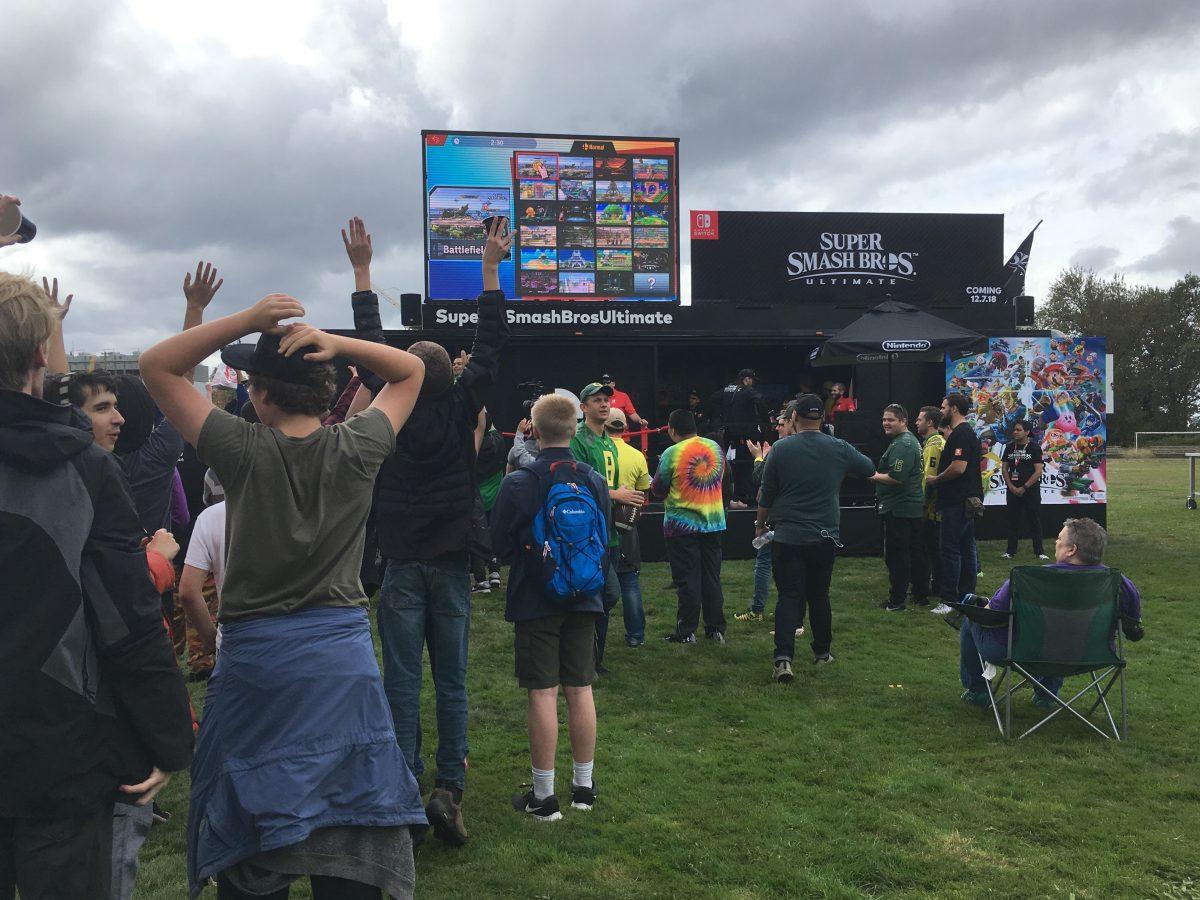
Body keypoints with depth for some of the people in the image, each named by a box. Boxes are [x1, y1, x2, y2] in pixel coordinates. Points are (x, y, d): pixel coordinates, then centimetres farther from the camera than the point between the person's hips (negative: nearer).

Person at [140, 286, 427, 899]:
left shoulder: (243, 452, -11)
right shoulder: (356, 450, -7)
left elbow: (155, 366, -1)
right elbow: (411, 370, 9)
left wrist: (247, 319, -12)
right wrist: (338, 344, -8)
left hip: (254, 655, -1)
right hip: (342, 654, 2)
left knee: (247, 827, 15)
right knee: (347, 835, 13)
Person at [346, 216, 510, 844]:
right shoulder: (461, 411, -5)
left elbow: (370, 346, 3)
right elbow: (488, 346, 2)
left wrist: (362, 270, 11)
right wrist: (491, 267, 6)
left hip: (403, 565, -1)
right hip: (451, 562, 1)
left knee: (402, 681, 3)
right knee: (452, 681, 6)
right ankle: (449, 787, 2)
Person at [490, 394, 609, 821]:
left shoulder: (518, 484, -14)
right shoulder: (595, 480, -1)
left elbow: (500, 545, -6)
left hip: (535, 601, -4)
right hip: (584, 598, 4)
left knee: (543, 694, 2)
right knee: (580, 690, 11)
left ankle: (544, 796, 9)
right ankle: (584, 786, 22)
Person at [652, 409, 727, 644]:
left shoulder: (672, 453, -14)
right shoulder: (715, 447, 2)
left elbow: (658, 490, -7)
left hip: (682, 525, -5)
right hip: (714, 522, 5)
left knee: (687, 579, 2)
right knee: (712, 577, 12)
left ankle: (686, 631, 7)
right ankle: (716, 629, 17)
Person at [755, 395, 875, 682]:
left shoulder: (780, 449, -7)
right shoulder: (839, 449, -2)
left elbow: (766, 496, 0)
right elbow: (870, 469, 17)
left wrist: (760, 524, 16)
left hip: (787, 537, -2)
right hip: (825, 537, 2)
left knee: (789, 597, 1)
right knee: (819, 596, 17)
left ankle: (784, 656, -14)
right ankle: (822, 652, 30)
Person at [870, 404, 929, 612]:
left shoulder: (902, 445, -18)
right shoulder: (911, 440, 17)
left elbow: (896, 478, -26)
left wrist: (875, 476, -10)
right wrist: (879, 475, 16)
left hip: (898, 509, -11)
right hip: (912, 507, 11)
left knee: (896, 555, -5)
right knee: (915, 552, 16)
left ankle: (896, 600, -1)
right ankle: (921, 595, 24)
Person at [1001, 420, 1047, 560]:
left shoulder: (1034, 447, -4)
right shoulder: (1010, 447, 9)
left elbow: (1038, 471, -9)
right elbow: (1004, 468, 9)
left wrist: (1024, 487, -13)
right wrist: (1011, 487, -4)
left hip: (1031, 489, -4)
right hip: (1013, 489, 4)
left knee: (1035, 521, -1)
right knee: (1013, 520, 7)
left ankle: (1039, 551, 4)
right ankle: (1011, 551, 12)